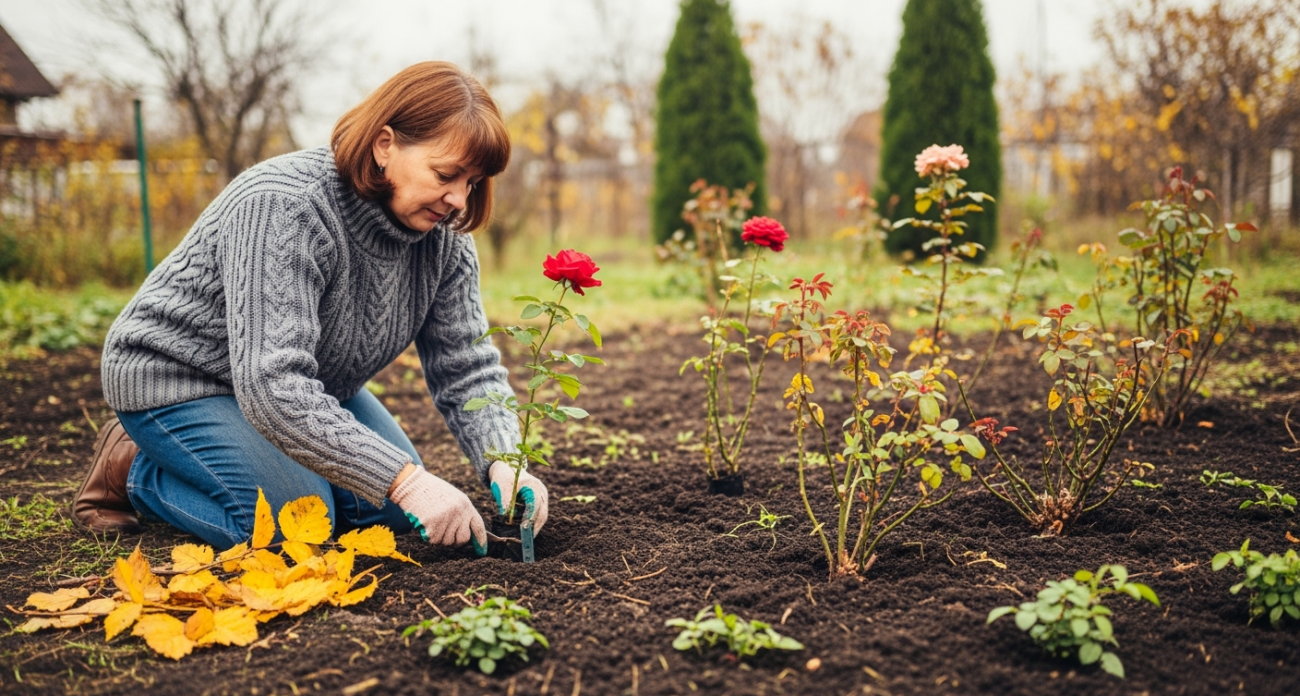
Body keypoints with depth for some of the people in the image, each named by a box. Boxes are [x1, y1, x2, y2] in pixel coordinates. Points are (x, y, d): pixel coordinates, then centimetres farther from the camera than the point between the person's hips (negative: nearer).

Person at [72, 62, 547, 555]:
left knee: (393, 512, 1)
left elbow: (466, 368, -11)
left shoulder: (444, 237, -13)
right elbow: (271, 389, -42)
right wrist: (404, 480, -45)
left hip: (311, 384, 8)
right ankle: (134, 468, 4)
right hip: (179, 379, -7)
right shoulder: (284, 208, -35)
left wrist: (501, 462, -31)